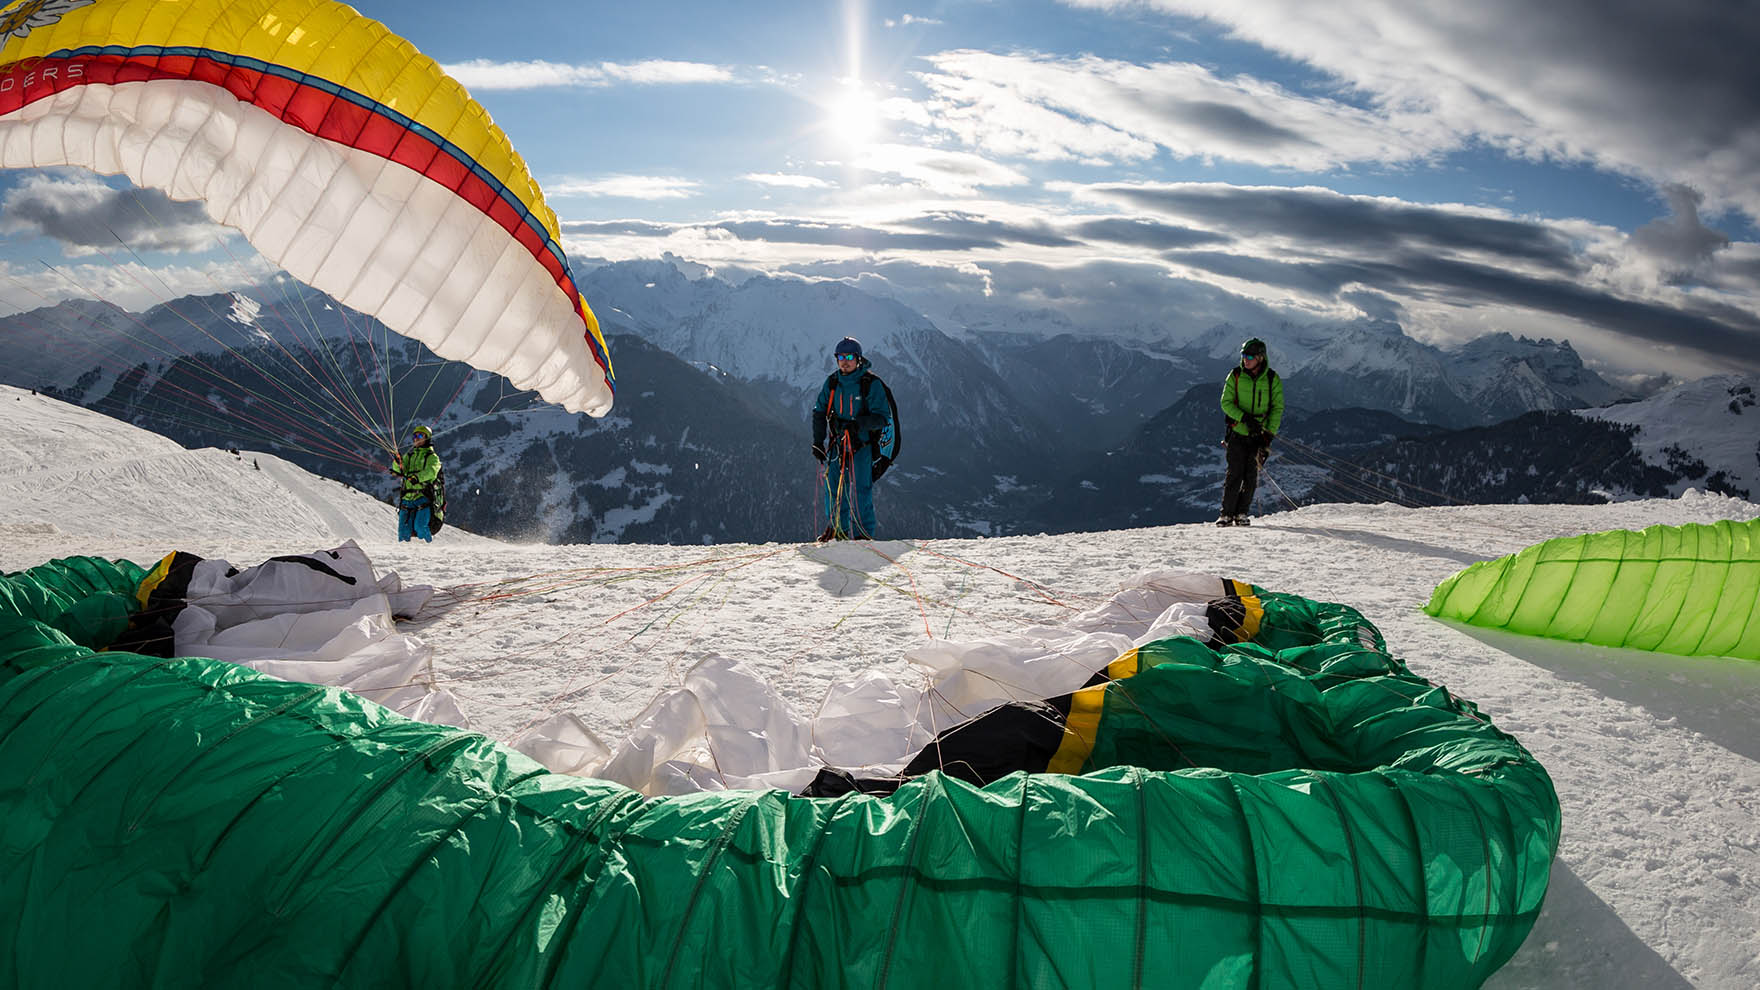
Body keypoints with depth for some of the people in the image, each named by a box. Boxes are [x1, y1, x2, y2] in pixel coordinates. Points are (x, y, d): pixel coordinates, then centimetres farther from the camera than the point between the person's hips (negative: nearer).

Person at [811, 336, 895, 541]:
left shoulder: (871, 384, -10)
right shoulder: (832, 382, 4)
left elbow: (882, 417, -14)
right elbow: (819, 412, 14)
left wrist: (857, 424, -28)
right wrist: (818, 443, 8)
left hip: (862, 444, -5)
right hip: (836, 443, 5)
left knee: (860, 490, -7)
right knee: (833, 487, 10)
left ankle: (863, 533, 4)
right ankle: (837, 528, 27)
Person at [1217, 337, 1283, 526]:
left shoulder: (1272, 379, -2)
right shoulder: (1235, 375, -2)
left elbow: (1278, 408, 1)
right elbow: (1226, 403, -3)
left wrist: (1270, 433, -9)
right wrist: (1245, 418, -18)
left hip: (1260, 435, 1)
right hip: (1238, 432, -1)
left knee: (1251, 475, 1)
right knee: (1234, 473, -6)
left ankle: (1241, 513, 11)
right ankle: (1226, 513, 1)